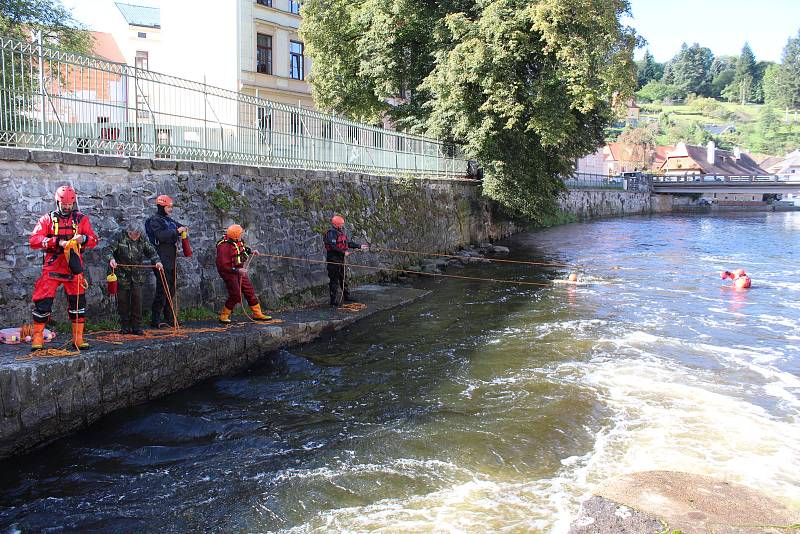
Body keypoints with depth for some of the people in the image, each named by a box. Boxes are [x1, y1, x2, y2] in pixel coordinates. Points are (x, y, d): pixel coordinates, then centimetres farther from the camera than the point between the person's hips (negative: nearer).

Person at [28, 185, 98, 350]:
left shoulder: (81, 219, 10)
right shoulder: (47, 219, 5)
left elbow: (93, 240, 3)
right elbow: (34, 240, -7)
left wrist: (83, 238, -19)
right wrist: (57, 241, -20)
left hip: (74, 268, 2)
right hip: (52, 267, -1)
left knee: (78, 301, 3)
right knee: (43, 302, -3)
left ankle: (78, 338, 13)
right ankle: (37, 338, 10)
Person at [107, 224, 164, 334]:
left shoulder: (142, 240, 2)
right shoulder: (120, 239, -7)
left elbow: (151, 251, 12)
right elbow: (110, 250, -9)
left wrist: (156, 261, -4)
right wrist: (111, 259, -28)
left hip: (137, 276, 2)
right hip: (122, 275, -2)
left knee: (137, 300, -3)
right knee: (123, 301, 3)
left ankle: (136, 327, 4)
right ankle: (125, 327, 14)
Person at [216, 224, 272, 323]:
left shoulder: (237, 241, -3)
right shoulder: (224, 247, -27)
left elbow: (242, 247, 22)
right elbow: (222, 266, -27)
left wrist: (251, 251, 6)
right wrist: (237, 270, -30)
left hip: (240, 270, 8)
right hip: (229, 272, -8)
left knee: (250, 291, 9)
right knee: (235, 295, -10)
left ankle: (257, 314, 18)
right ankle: (224, 316, 8)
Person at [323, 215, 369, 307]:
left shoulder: (341, 233, 14)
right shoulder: (331, 233, -16)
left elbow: (348, 243, 18)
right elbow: (333, 247, -25)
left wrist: (360, 246, 15)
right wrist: (344, 252, -24)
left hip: (340, 259, 10)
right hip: (333, 260, -10)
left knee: (343, 277, 17)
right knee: (334, 279, -5)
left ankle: (346, 296, 30)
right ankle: (334, 300, -1)